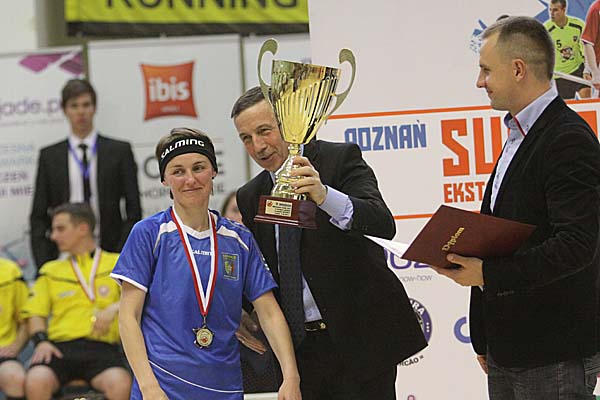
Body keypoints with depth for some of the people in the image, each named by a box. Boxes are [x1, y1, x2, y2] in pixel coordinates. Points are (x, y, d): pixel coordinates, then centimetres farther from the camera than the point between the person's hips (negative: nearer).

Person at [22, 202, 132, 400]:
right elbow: (35, 312, 18)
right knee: (35, 382, -33)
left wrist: (115, 309, -14)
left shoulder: (116, 264, 17)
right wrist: (41, 340, -2)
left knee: (120, 384, -36)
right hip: (60, 346, 2)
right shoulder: (50, 271, 26)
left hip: (101, 346, -2)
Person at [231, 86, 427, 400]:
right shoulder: (250, 197, 10)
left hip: (359, 339, -5)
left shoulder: (341, 159, -6)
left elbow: (383, 225, -22)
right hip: (299, 348, 5)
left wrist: (324, 196, -38)